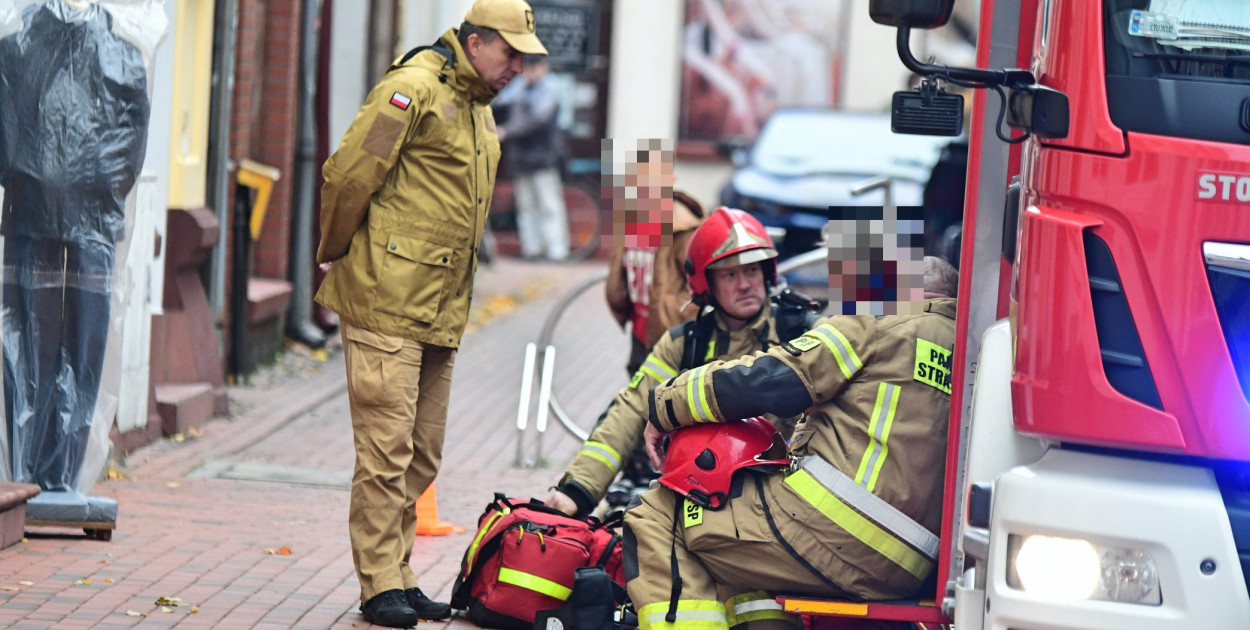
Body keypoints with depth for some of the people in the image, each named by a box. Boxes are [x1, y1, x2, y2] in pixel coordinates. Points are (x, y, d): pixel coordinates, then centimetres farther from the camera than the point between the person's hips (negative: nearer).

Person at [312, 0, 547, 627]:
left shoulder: (478, 109, 18)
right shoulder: (413, 89, -12)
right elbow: (348, 176, -13)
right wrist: (337, 256, -2)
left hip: (441, 315, 9)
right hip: (386, 303, -9)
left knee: (421, 455, 11)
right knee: (386, 448, -7)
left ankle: (399, 579, 18)